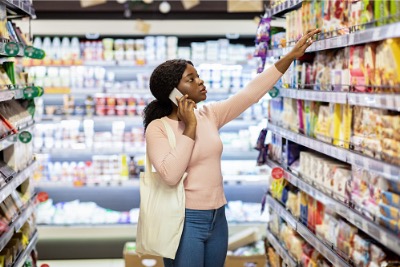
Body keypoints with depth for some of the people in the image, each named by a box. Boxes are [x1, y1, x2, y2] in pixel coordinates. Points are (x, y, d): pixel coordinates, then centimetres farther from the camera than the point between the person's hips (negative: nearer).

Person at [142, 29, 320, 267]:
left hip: (217, 217, 6)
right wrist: (190, 128, -19)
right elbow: (170, 175, -23)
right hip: (185, 220, -6)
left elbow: (251, 92, 2)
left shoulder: (210, 115, 3)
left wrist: (291, 56, -2)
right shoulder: (158, 128, -11)